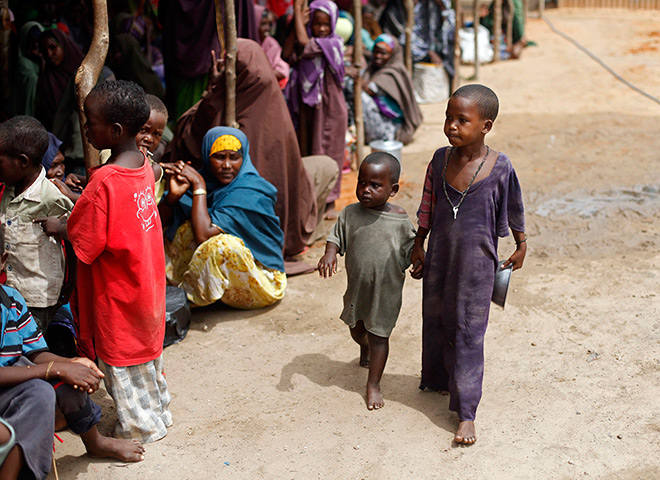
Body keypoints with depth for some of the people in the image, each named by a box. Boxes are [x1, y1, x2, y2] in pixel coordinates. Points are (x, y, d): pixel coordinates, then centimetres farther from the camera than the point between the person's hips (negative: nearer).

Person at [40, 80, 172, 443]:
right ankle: (158, 411, 41)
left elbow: (81, 243, -22)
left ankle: (141, 428, 29)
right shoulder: (142, 164, -5)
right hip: (146, 282, 8)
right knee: (147, 351, 24)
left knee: (122, 360, 12)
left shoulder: (104, 182, -30)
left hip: (118, 294, -8)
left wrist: (57, 227, -5)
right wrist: (83, 201, -2)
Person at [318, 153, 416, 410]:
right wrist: (330, 254, -22)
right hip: (356, 285, 3)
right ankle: (365, 347, 59)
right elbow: (336, 238, -4)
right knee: (356, 328, 23)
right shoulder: (350, 214, -8)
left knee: (378, 335, 4)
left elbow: (411, 250, -1)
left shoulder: (400, 220, -11)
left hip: (387, 290, -3)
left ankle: (373, 385, 18)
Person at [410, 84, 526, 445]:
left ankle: (466, 414, 7)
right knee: (435, 321, 18)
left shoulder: (500, 168, -15)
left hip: (476, 265, -4)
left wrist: (521, 246, 11)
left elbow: (514, 209, 1)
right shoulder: (440, 159, -5)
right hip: (439, 257, 4)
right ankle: (437, 379, 44)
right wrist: (418, 245, 12)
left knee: (468, 333, 0)